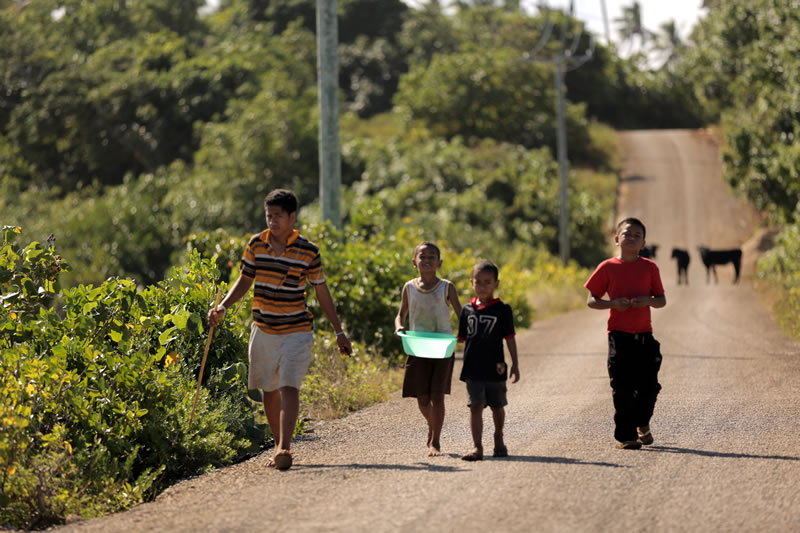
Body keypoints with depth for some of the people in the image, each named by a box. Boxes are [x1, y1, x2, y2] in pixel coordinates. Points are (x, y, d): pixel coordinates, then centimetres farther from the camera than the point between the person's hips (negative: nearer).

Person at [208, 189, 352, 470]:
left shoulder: (308, 251, -5)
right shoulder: (256, 244, 2)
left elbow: (321, 292, 3)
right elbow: (244, 280, 10)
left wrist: (339, 332, 6)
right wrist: (223, 307, -7)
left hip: (296, 331, -4)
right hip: (263, 330, 4)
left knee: (289, 388, -16)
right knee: (269, 390, 10)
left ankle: (284, 448, -25)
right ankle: (278, 446, 23)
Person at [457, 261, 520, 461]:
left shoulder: (502, 310, -2)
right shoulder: (468, 309, 6)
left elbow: (510, 339, -2)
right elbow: (462, 338, 11)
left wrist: (515, 364, -5)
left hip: (495, 368, -1)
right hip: (473, 368, 1)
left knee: (497, 406, 16)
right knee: (476, 406, -9)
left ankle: (498, 439, 38)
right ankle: (477, 447, -14)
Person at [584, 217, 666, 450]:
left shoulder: (649, 268, 7)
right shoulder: (607, 268, 1)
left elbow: (661, 300, 11)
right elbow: (591, 300, 2)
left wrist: (648, 300, -11)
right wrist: (613, 304, -15)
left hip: (644, 334, 2)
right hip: (619, 334, -2)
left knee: (649, 385, 4)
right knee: (622, 389, -5)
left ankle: (642, 424, 32)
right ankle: (625, 436, 1)